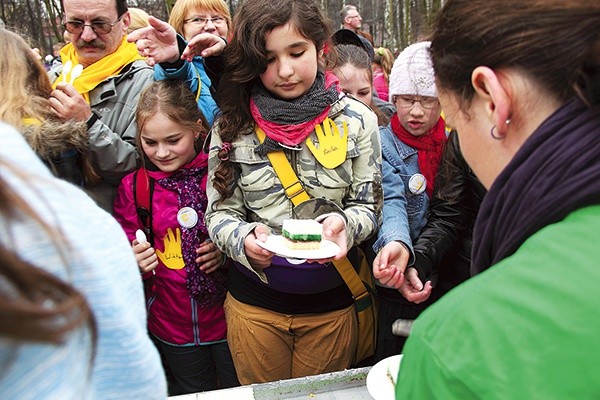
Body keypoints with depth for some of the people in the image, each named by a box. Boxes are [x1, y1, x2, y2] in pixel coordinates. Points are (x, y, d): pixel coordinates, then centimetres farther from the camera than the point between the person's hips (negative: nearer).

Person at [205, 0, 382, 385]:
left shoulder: (356, 120, -6)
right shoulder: (234, 125, -6)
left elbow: (368, 206, -3)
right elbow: (219, 212, -3)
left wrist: (343, 224, -26)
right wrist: (244, 238, -24)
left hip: (331, 301, 0)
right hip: (254, 299, 1)